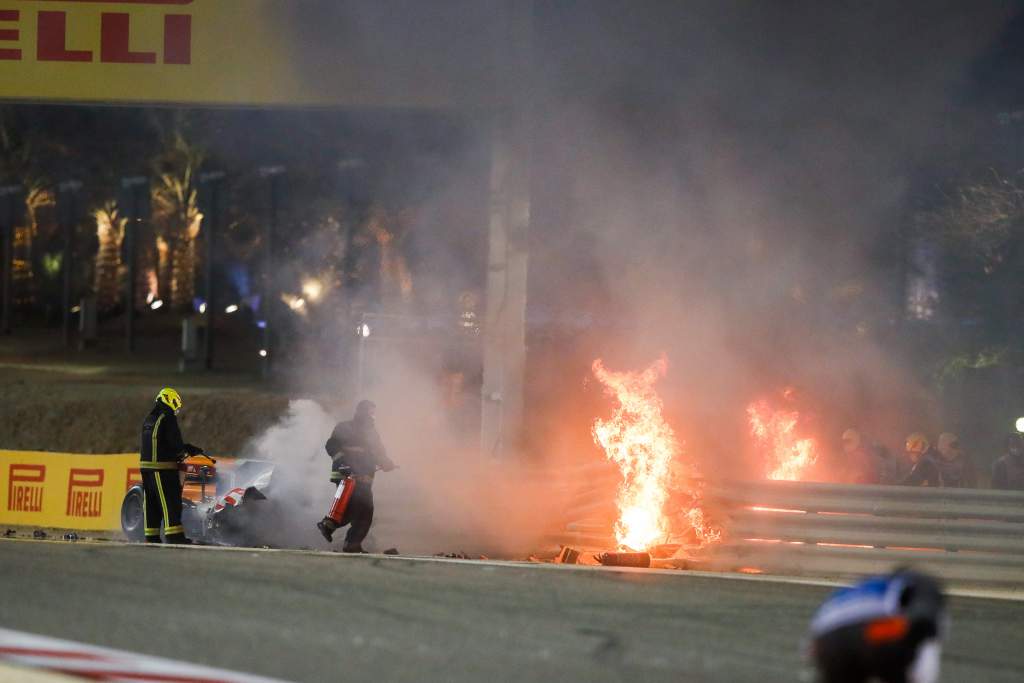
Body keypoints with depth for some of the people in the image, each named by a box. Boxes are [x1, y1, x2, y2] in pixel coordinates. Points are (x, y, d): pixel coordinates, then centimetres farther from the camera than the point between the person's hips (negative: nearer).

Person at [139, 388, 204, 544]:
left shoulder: (149, 419, 17)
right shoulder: (168, 418, -9)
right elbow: (175, 443, -13)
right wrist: (189, 450, 6)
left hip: (146, 464, 8)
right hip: (163, 467, -8)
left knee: (150, 502, 9)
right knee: (170, 501, -8)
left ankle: (151, 535, 8)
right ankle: (174, 535, -13)